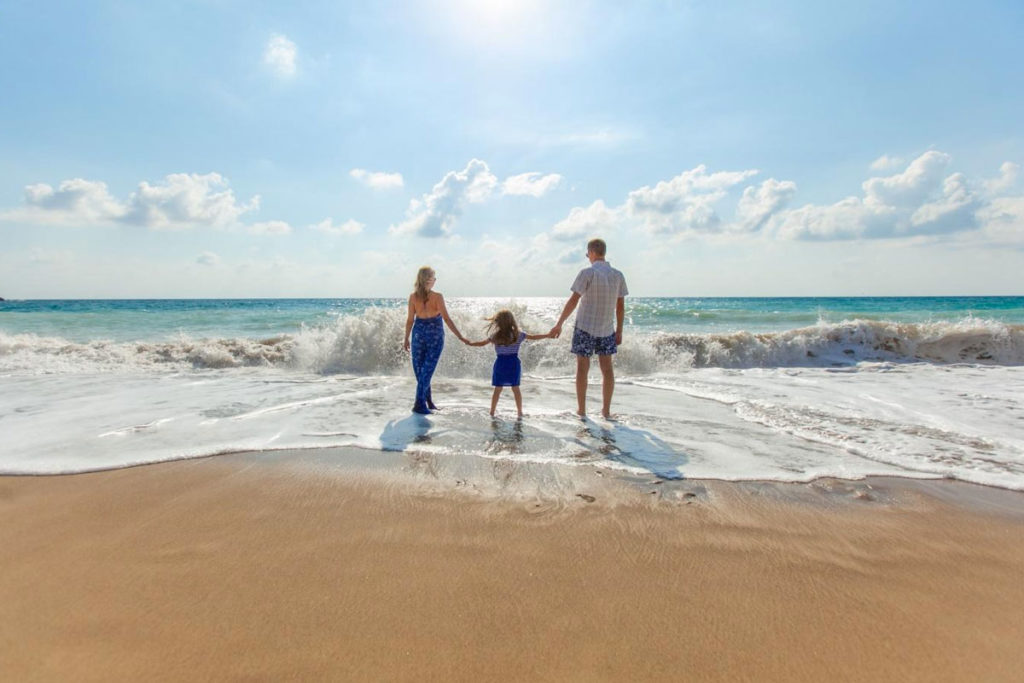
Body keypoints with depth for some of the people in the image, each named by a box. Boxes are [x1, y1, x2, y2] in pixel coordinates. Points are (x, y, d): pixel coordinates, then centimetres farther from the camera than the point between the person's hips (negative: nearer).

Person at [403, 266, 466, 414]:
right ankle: (419, 403, -2)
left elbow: (410, 319, -1)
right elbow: (447, 319, -15)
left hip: (419, 333, 3)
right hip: (435, 334, -2)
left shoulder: (413, 297, -5)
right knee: (427, 369, 2)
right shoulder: (437, 297, -13)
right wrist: (460, 336, -11)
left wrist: (406, 339, 10)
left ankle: (427, 400, 22)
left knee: (419, 368, 14)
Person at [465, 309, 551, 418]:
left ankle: (492, 412, 12)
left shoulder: (495, 336, -5)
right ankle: (520, 412, 13)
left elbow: (482, 343, 4)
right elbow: (533, 337, 2)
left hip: (500, 364, 0)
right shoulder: (518, 334, -4)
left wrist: (470, 343, 22)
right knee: (516, 389, 8)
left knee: (497, 389, 8)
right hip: (514, 364, 0)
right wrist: (548, 335, 14)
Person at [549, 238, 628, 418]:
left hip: (585, 327, -4)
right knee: (607, 368, 11)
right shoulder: (618, 275, 3)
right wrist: (619, 331, 13)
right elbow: (621, 306, 5)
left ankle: (581, 410, 9)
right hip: (607, 329, 4)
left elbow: (573, 301, -13)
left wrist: (559, 324, -8)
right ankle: (606, 410, 15)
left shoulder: (587, 273, -11)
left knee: (582, 368, 5)